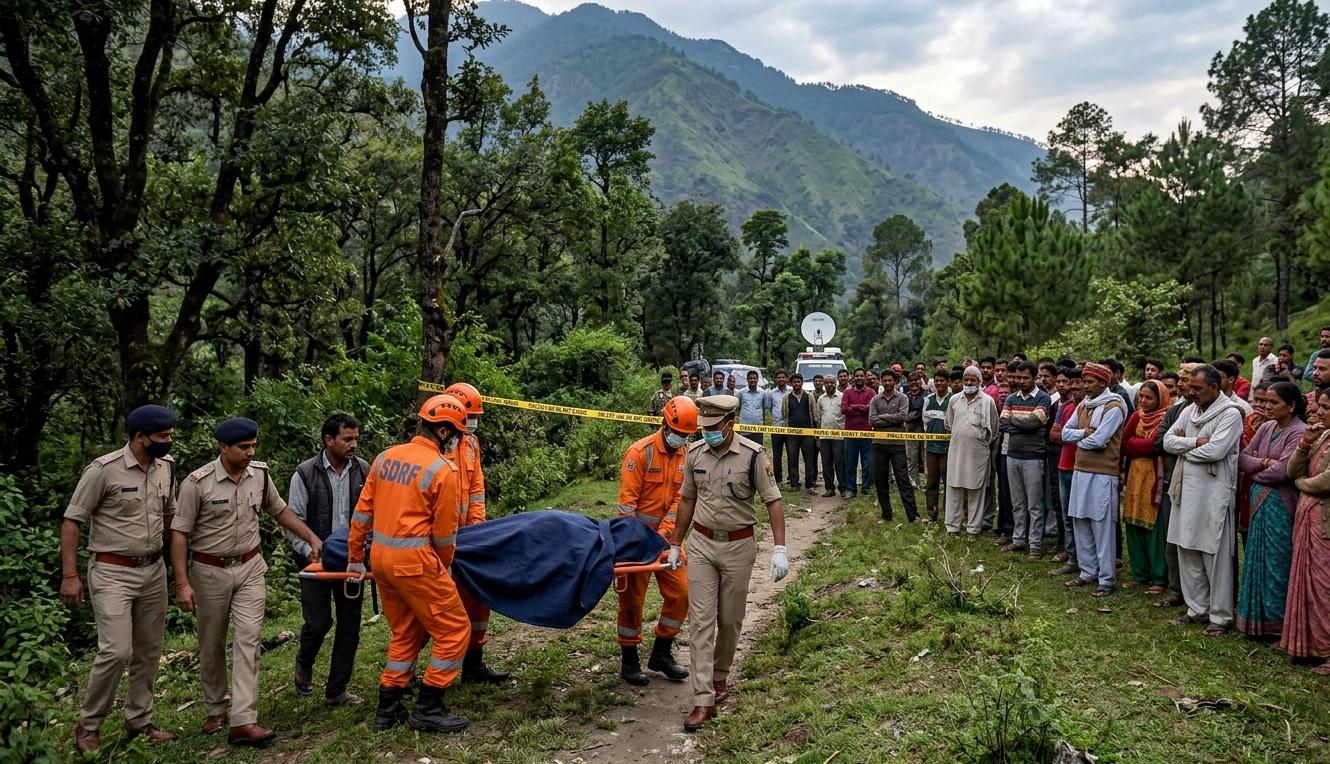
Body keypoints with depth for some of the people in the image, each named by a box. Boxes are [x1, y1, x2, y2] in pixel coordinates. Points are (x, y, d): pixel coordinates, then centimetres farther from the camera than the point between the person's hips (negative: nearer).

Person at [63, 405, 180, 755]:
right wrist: (70, 575, -13)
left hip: (154, 571, 6)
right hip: (112, 573, -6)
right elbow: (71, 521, -10)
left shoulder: (166, 467, 3)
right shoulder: (104, 469, -15)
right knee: (117, 651, -12)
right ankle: (88, 725, 9)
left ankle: (139, 722, 24)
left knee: (148, 652, 10)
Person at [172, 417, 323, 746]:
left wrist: (313, 539, 8)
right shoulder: (198, 483, -15)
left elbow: (280, 511, 13)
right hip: (210, 571, -2)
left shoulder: (260, 474, -2)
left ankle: (243, 721, -11)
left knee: (248, 639, -8)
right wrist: (182, 583, -18)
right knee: (211, 645, 11)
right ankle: (215, 710, 31)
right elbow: (179, 533, -13)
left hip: (250, 568, 3)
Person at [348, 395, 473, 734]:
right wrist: (444, 567, 10)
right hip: (413, 560, -8)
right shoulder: (442, 470, -13)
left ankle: (387, 710, 26)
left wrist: (355, 558, 20)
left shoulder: (385, 458, 7)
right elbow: (444, 534, -8)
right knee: (455, 629, 6)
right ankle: (427, 709, 10)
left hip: (380, 556, 8)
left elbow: (362, 513, 11)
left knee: (405, 633, 21)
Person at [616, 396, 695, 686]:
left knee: (680, 593, 4)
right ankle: (629, 660, 17)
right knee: (633, 598, 4)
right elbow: (627, 500, -16)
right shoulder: (640, 452, -15)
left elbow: (680, 499, -3)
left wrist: (663, 534, -14)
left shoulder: (687, 457, 2)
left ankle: (661, 653, 20)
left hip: (666, 535, 5)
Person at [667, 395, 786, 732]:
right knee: (702, 620, -2)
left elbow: (772, 501, -10)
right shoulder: (694, 453, -2)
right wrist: (676, 544, 14)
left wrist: (779, 549, -19)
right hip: (702, 544, 2)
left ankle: (719, 676, 35)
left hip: (739, 546, -2)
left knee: (730, 619, 11)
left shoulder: (753, 455, -14)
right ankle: (704, 699, -1)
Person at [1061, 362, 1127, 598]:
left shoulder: (1113, 407, -10)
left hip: (1103, 474, -8)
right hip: (1080, 471, 8)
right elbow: (1066, 432, 10)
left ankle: (1107, 579, 4)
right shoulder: (1083, 405, 14)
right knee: (1081, 523, 11)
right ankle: (1088, 572, 22)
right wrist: (1084, 433, -8)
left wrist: (1079, 440, 0)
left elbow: (1098, 440, -18)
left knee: (1103, 526, -3)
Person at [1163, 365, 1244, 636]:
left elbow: (1215, 451, -21)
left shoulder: (1230, 413, -10)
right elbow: (1168, 440, 5)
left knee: (1216, 555, -1)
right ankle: (1197, 608, 24)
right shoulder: (1190, 410, 12)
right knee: (1187, 552, 11)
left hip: (1214, 494, -7)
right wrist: (1195, 442, -11)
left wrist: (1184, 447, -5)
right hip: (1186, 491, 7)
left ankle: (1220, 616, 9)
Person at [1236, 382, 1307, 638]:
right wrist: (1262, 463, -11)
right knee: (1256, 559, 11)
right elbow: (1242, 458, 8)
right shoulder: (1266, 427, 10)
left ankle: (1274, 622, 12)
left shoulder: (1299, 432, -12)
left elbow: (1282, 470, -19)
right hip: (1259, 501, 7)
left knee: (1276, 563, 1)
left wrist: (1256, 473, -3)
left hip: (1280, 504, -7)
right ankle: (1255, 618, 21)